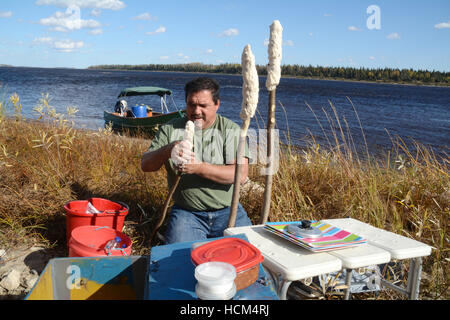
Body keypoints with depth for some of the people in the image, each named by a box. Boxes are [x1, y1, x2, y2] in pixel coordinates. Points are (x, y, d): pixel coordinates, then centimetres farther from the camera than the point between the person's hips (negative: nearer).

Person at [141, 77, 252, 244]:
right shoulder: (170, 129, 5)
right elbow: (146, 165, -1)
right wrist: (168, 150, -23)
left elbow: (241, 174, -13)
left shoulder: (231, 130, 0)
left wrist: (199, 168, -25)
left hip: (227, 211, 0)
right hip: (186, 213, 1)